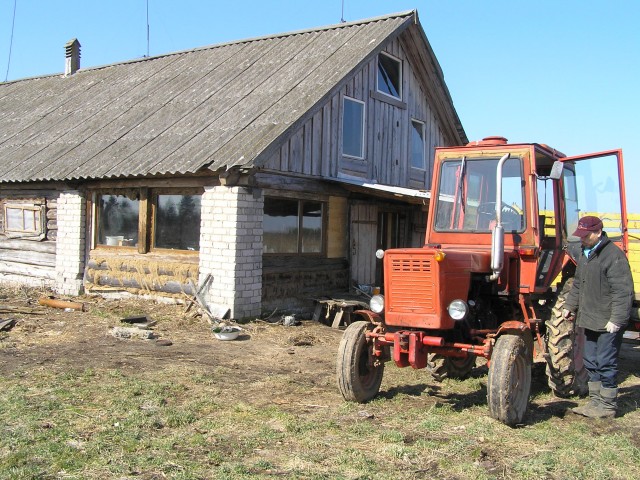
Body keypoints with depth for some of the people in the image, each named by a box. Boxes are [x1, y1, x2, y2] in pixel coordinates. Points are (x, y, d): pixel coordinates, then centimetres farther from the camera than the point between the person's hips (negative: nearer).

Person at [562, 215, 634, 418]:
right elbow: (578, 285, 24)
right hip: (590, 320, 9)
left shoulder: (614, 255, -16)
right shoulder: (585, 254, 12)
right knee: (591, 363, 15)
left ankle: (608, 405, 11)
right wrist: (570, 306, 18)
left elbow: (623, 291, -20)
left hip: (607, 323, -9)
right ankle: (596, 401, 26)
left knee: (606, 364, -1)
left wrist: (616, 319, -23)